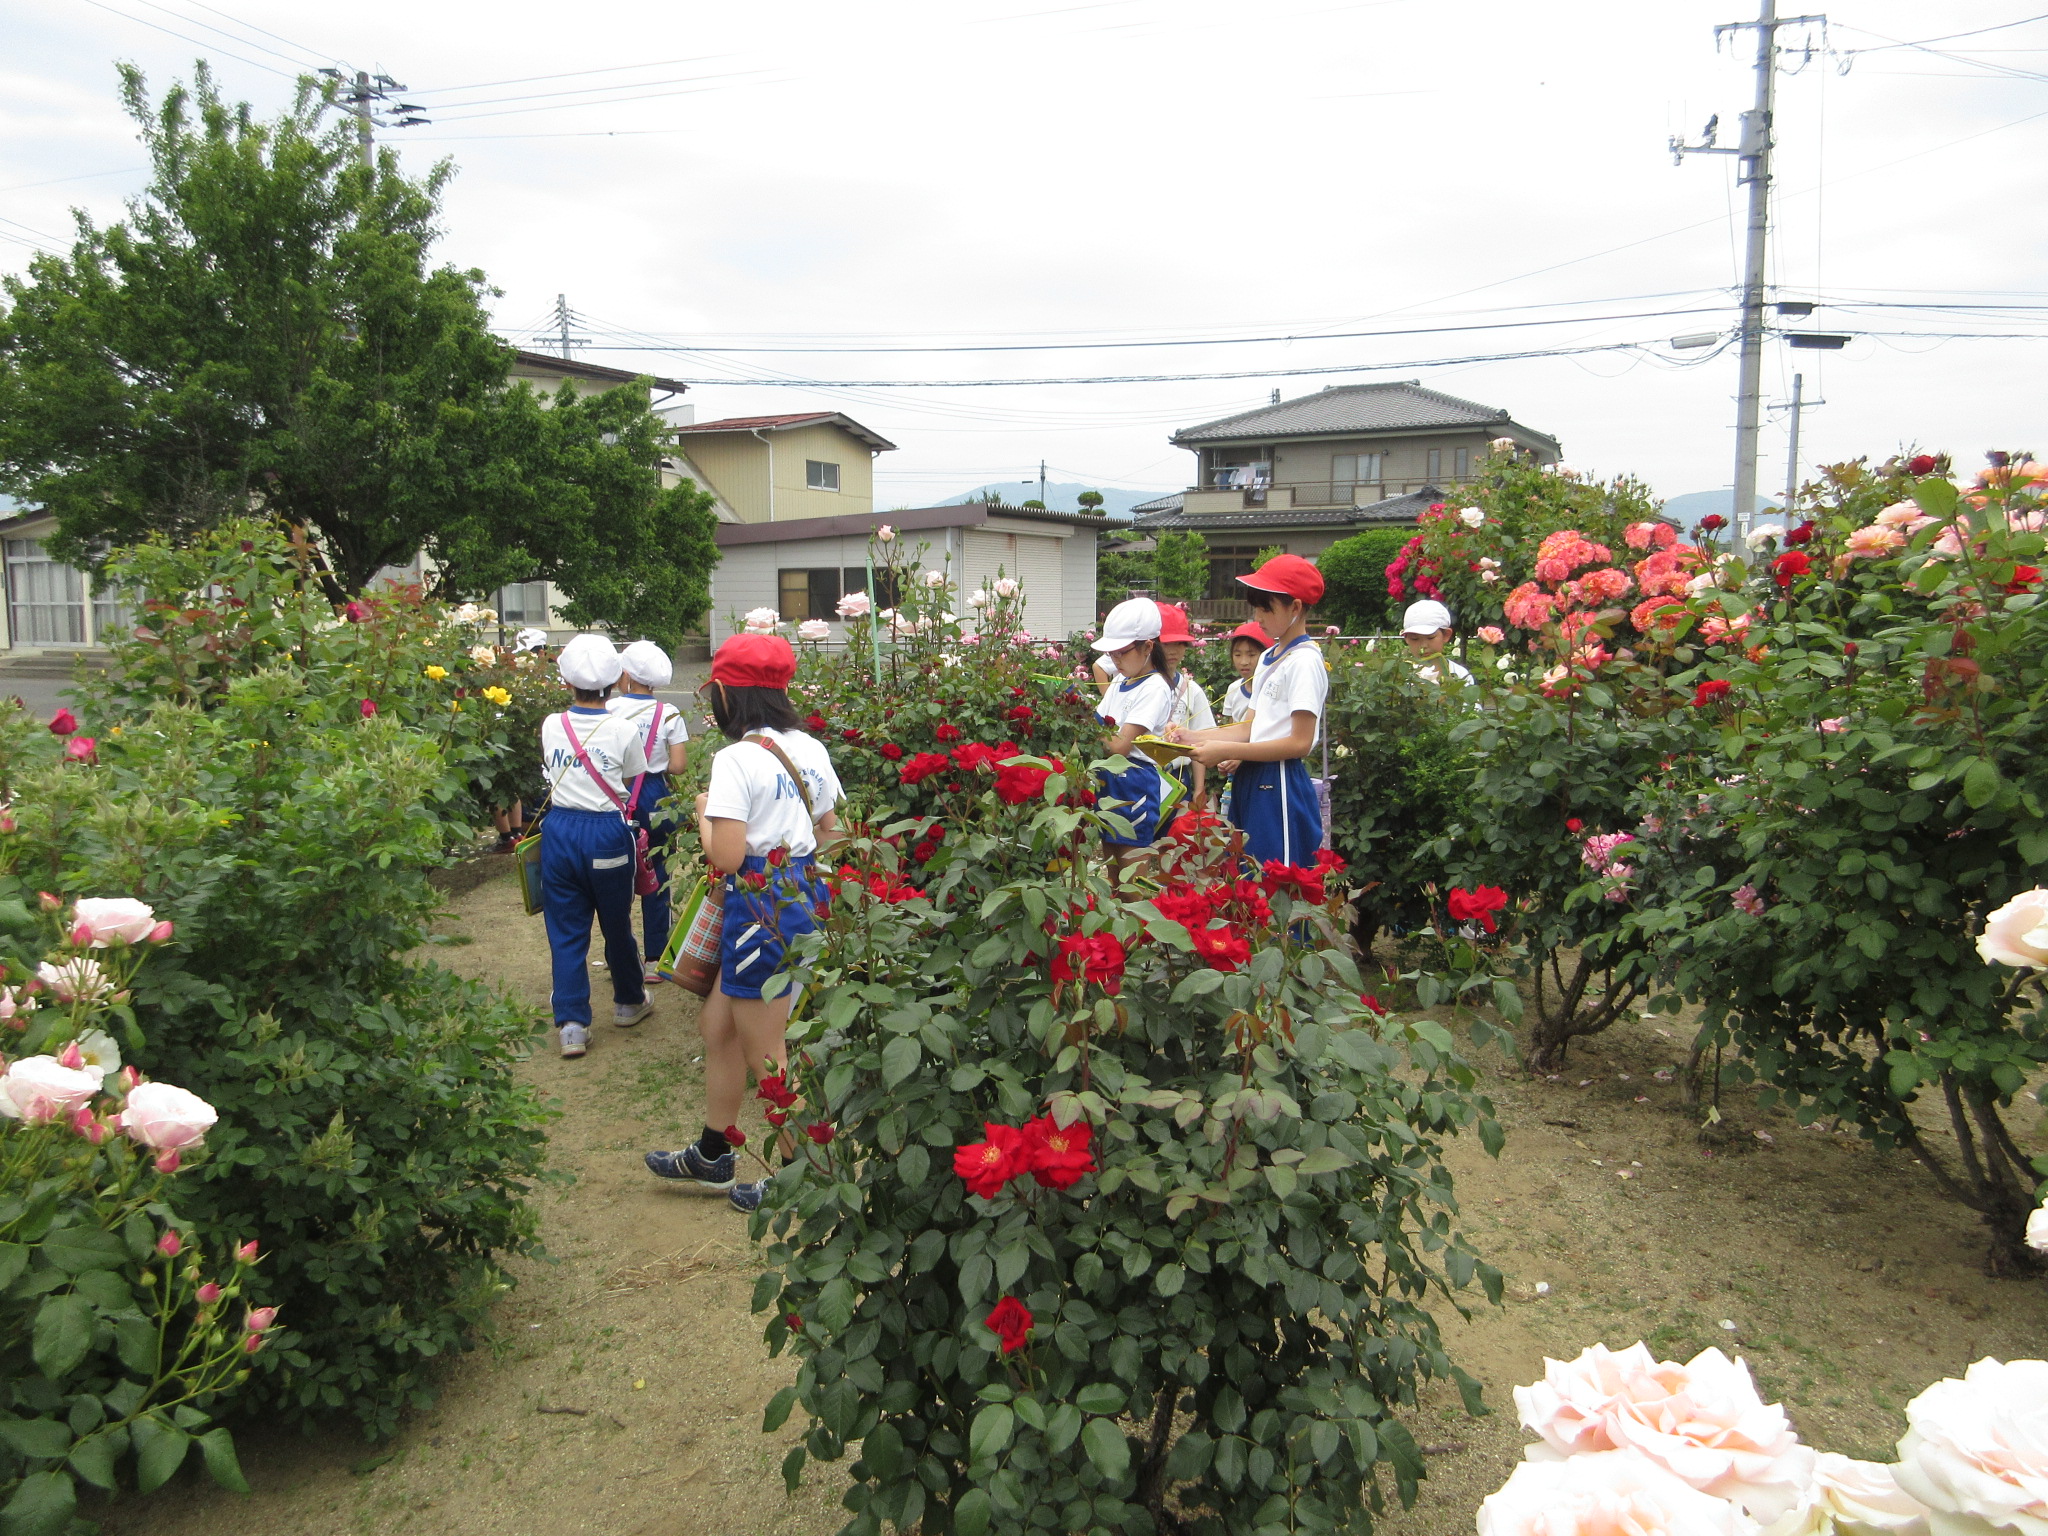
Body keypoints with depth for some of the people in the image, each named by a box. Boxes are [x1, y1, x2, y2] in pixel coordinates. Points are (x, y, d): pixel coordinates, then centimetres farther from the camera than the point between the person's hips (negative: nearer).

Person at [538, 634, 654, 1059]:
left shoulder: (551, 726, -3)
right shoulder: (622, 730, -10)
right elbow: (633, 781, 2)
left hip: (560, 830, 2)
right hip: (607, 833, -1)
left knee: (566, 930, 8)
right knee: (616, 924, 16)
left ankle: (572, 1026, 6)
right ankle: (629, 1002, 34)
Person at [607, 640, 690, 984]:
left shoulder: (609, 709, -9)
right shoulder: (668, 714, -6)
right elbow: (678, 764, -8)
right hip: (655, 799, 0)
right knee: (656, 877, 10)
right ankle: (655, 961, 15)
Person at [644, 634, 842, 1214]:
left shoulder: (736, 759, -19)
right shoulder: (810, 749, 5)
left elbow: (725, 857, -22)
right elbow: (828, 829, 13)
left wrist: (704, 813, -4)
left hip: (763, 908, -9)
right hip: (808, 897, 9)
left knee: (765, 1056, 7)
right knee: (718, 1024, 22)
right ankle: (712, 1156, 37)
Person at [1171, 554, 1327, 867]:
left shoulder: (1304, 661, -12)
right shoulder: (1269, 658, 16)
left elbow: (1300, 742, -19)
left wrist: (1225, 751, -19)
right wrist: (1195, 737, 3)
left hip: (1281, 788, -9)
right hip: (1251, 782, 9)